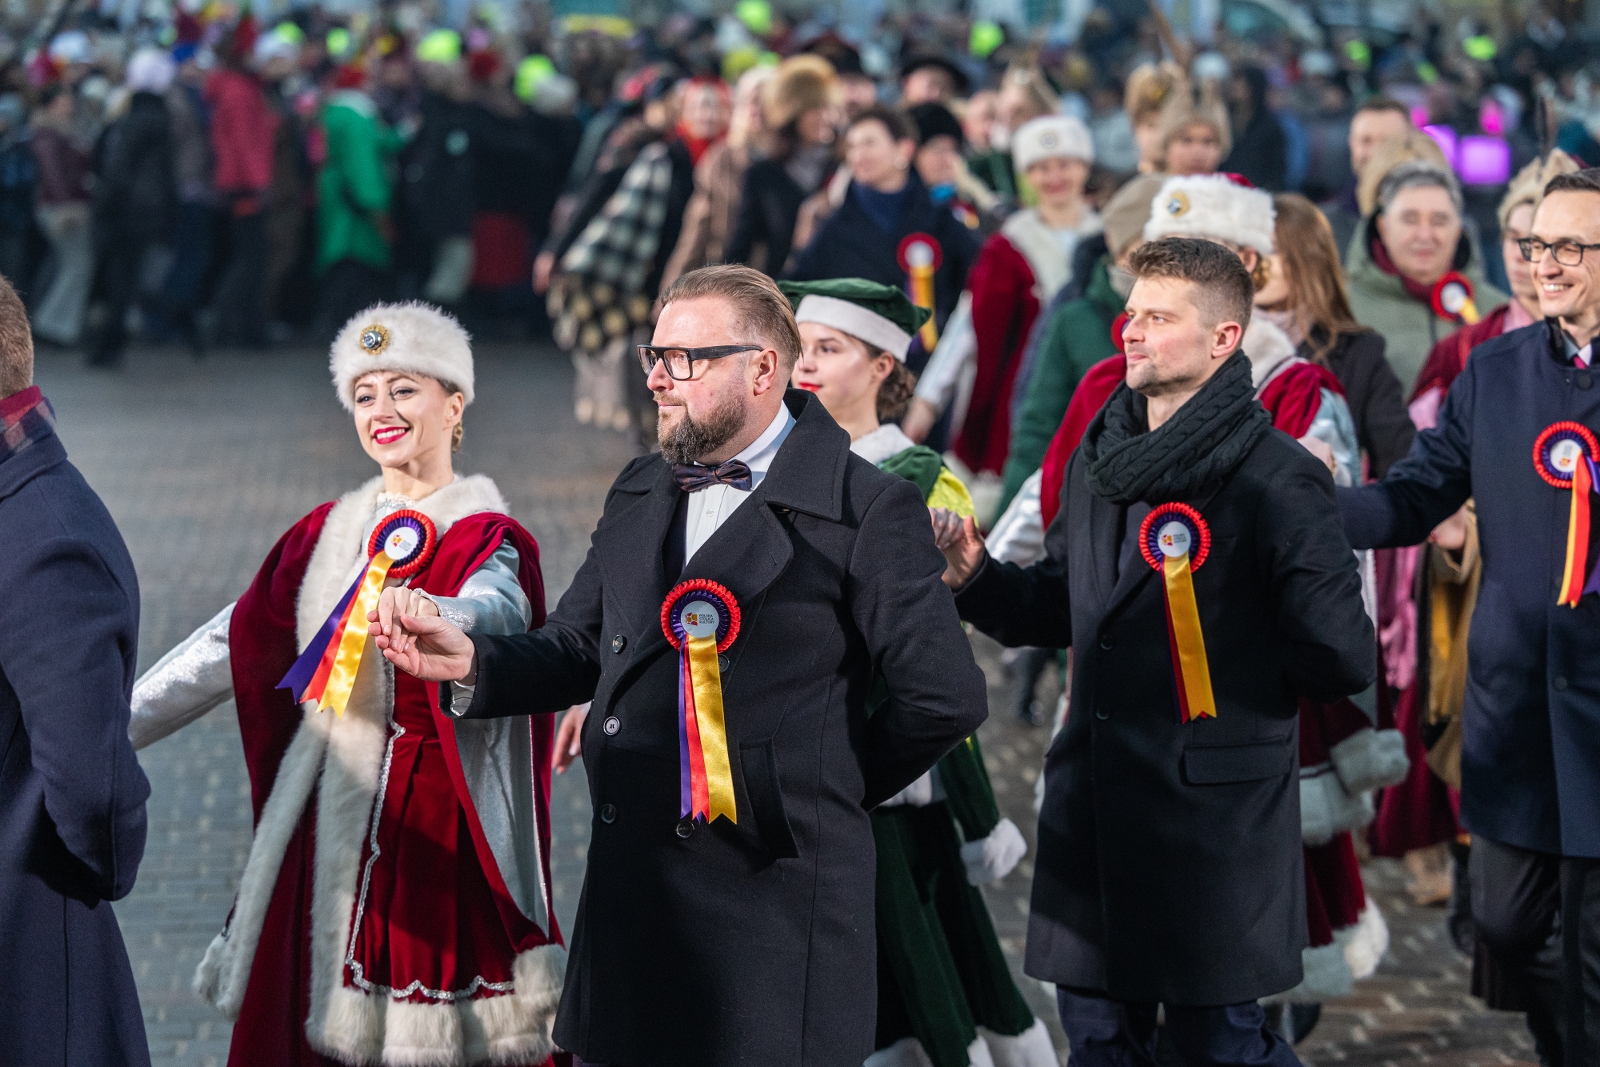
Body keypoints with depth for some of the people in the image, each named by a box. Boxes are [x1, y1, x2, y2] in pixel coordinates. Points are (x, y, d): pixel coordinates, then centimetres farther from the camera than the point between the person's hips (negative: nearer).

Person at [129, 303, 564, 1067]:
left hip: (434, 824, -5)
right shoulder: (327, 535, 11)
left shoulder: (491, 543, -6)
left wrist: (431, 614, -52)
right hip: (324, 821, 5)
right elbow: (230, 645, 14)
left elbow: (495, 611, -29)